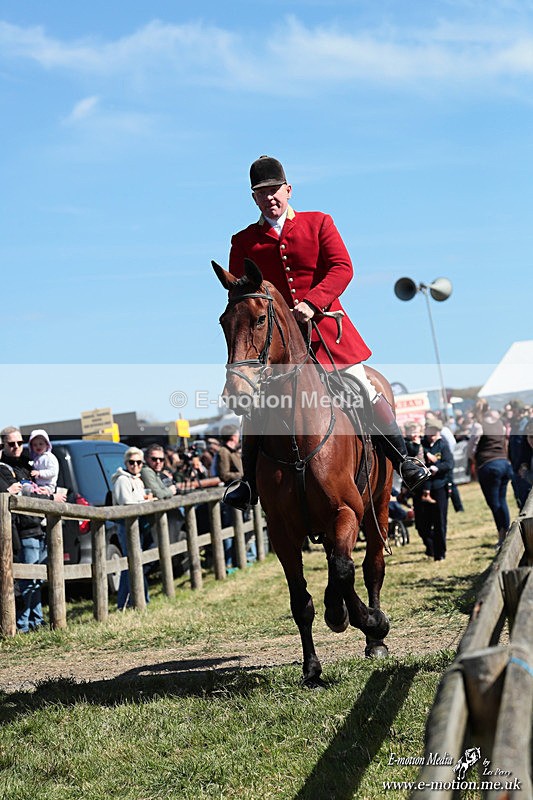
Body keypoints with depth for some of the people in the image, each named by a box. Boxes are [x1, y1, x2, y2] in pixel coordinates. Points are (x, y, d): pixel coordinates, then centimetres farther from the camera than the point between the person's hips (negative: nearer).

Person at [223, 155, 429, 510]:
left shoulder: (319, 223, 6)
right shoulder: (244, 242, 9)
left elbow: (342, 268, -5)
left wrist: (312, 303, -19)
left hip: (325, 329, -1)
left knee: (366, 392, -3)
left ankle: (402, 457, 10)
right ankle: (250, 482, 7)